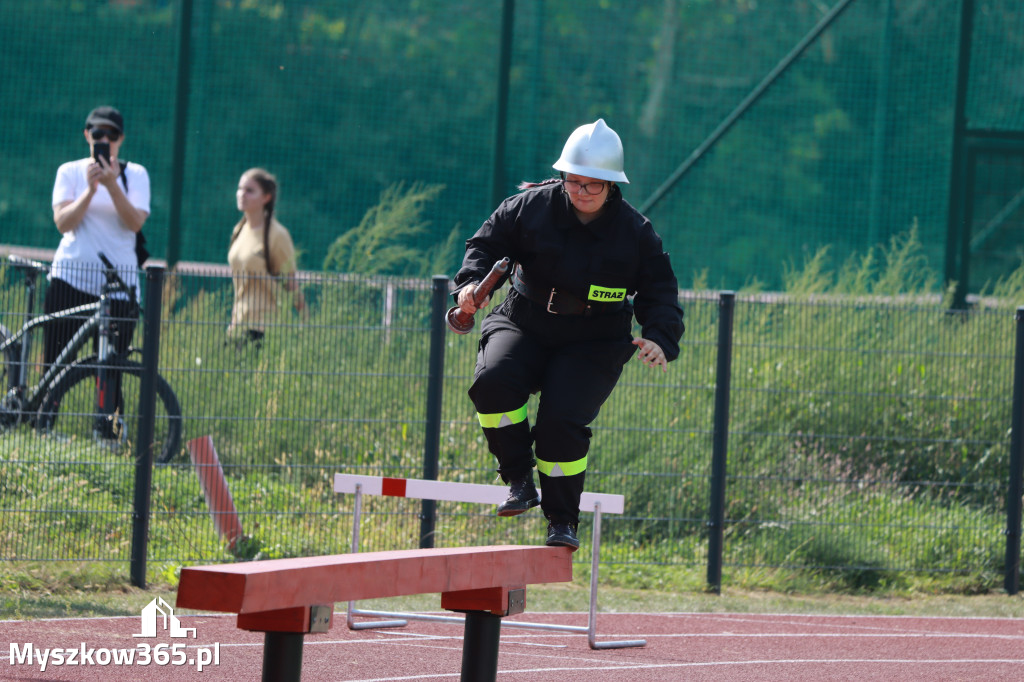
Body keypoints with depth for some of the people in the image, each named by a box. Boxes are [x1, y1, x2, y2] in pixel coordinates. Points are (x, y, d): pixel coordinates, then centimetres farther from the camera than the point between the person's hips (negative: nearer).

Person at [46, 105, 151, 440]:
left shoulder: (135, 174, 7)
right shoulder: (70, 172, 7)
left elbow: (135, 222, -8)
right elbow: (63, 222, -6)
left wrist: (111, 185, -19)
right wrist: (91, 188, -18)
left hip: (118, 283, 0)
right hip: (70, 276, 0)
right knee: (55, 362, -3)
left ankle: (109, 434, 5)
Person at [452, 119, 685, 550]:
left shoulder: (635, 232, -4)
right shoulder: (531, 207, -4)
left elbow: (660, 295, -2)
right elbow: (487, 244, 2)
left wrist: (659, 339, -22)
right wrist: (472, 283, -20)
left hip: (593, 345, -2)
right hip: (522, 326, 2)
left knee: (562, 420, -22)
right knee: (492, 384, -28)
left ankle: (563, 519, -2)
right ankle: (519, 479, -11)